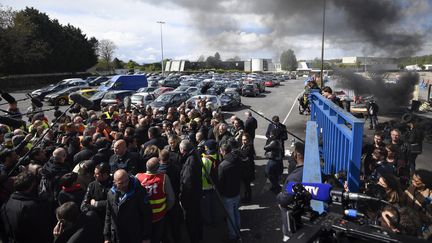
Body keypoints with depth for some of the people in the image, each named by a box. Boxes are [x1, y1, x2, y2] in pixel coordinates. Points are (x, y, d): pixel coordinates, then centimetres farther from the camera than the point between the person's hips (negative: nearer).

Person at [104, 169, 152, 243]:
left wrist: (146, 237, -10)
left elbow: (147, 215, -11)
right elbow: (108, 216, 11)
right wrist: (107, 237, 10)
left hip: (136, 237, -4)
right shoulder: (111, 193, 1)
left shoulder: (139, 191, -14)